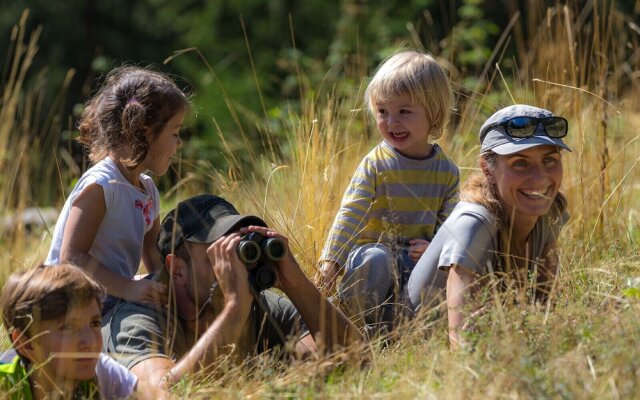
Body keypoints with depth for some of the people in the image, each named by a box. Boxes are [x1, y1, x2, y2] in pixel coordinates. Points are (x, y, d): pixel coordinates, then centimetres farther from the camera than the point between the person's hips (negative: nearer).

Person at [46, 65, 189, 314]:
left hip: (114, 309, 9)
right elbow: (71, 256, -21)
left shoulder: (147, 190, 13)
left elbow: (155, 261, 16)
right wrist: (128, 288, -29)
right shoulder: (100, 186, -15)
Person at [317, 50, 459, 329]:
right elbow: (350, 216, -10)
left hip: (418, 259, 3)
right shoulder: (375, 165, -4)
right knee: (376, 259, -37)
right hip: (374, 248, -3)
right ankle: (367, 323, -17)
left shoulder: (446, 172, 6)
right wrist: (331, 261, -21)